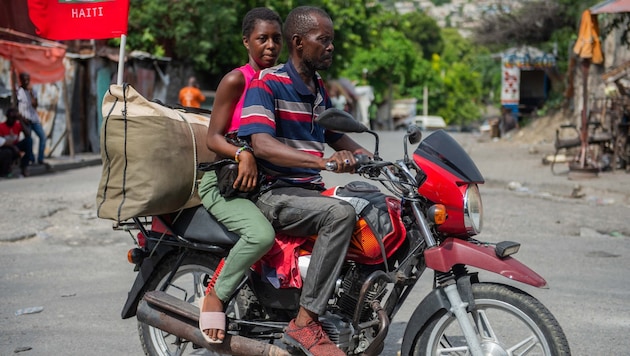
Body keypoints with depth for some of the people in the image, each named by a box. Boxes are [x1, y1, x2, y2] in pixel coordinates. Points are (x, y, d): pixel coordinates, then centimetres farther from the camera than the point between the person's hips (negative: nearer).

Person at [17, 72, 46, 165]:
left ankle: (40, 159, -1)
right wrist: (22, 117, -12)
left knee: (43, 136, -6)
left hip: (34, 118, 4)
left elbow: (35, 105, -4)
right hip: (25, 120, -4)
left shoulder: (32, 91, 9)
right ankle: (31, 160, 0)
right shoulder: (18, 91, -2)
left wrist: (31, 92, -9)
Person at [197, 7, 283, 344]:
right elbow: (213, 137, -10)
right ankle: (214, 297, -13)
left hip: (265, 182, 7)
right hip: (225, 182, -7)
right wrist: (243, 154, -29)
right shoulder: (236, 80, -6)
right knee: (261, 234, -34)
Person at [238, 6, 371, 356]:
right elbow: (261, 143, -26)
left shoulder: (319, 88, 16)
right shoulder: (266, 83, -11)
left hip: (310, 191, 9)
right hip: (274, 193, -9)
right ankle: (305, 322, -28)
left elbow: (336, 136, 27)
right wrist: (322, 161, -39)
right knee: (341, 213, -32)